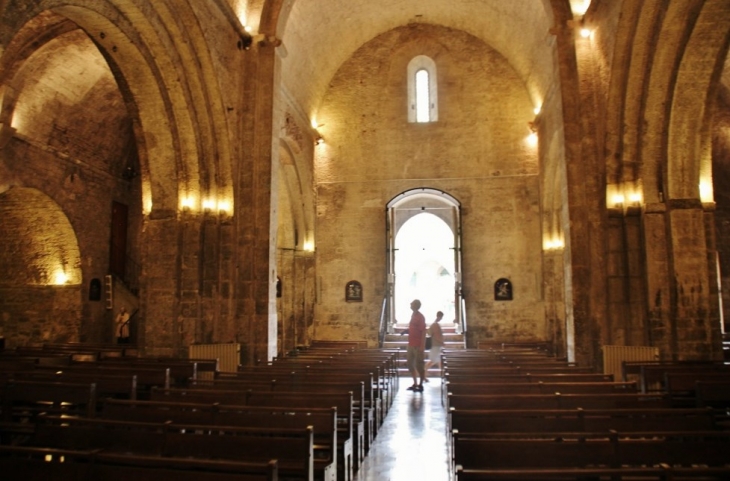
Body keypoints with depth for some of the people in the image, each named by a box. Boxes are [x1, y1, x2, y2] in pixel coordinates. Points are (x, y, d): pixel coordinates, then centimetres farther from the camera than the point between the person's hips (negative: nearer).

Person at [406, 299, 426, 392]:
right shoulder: (413, 315, 12)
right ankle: (415, 384, 24)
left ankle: (420, 385, 8)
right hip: (411, 345, 9)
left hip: (418, 345, -9)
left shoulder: (420, 317, -13)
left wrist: (422, 345, -20)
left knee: (419, 365, -1)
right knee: (410, 365, 13)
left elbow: (423, 332, -16)